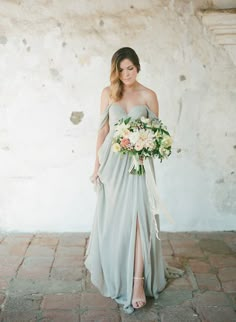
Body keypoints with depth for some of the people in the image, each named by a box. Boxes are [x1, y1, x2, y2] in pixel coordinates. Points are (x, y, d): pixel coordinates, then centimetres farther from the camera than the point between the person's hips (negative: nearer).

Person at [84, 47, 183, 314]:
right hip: (112, 160, 2)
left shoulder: (148, 96, 2)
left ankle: (138, 282, -5)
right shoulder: (108, 93, 6)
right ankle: (111, 270, 34)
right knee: (112, 218, 11)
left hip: (138, 162, -2)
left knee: (137, 217, -10)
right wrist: (97, 164, 5)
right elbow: (103, 129, 6)